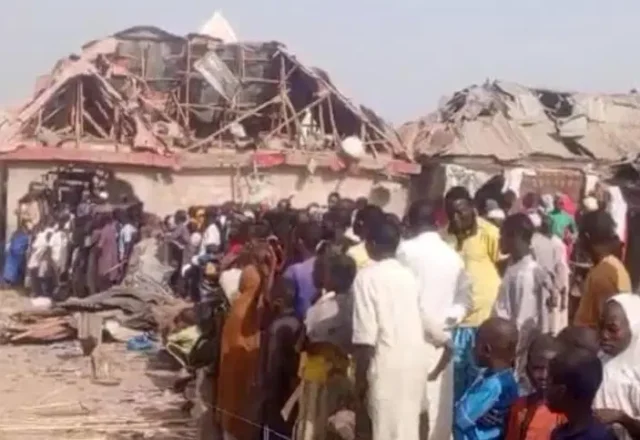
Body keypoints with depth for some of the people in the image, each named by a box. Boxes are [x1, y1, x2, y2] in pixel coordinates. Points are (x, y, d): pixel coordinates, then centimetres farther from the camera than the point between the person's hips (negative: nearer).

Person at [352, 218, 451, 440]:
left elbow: (365, 336, -13)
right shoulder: (409, 276, 13)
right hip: (415, 364, 6)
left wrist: (360, 382, -7)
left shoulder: (367, 276, -6)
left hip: (387, 366, -6)